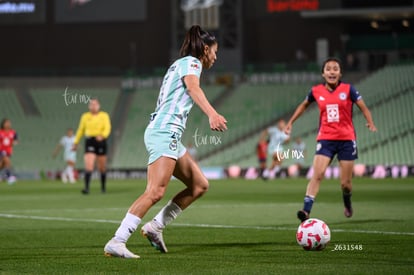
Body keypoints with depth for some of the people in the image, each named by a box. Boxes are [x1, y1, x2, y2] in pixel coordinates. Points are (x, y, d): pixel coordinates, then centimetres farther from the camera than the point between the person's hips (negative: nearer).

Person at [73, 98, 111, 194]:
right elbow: (80, 130, 16)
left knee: (102, 167, 9)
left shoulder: (104, 116, 5)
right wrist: (76, 142, 15)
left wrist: (102, 136, -27)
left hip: (101, 142, 0)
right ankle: (86, 188, -23)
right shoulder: (85, 116, 9)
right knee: (88, 165, -16)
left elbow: (107, 128, -7)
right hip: (89, 142, 0)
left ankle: (103, 187, 27)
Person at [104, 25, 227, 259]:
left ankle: (155, 227, 9)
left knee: (200, 185, 11)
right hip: (164, 132, -10)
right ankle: (116, 243, -26)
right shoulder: (191, 62, -3)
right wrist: (212, 114, -41)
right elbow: (193, 88, -24)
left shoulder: (181, 63, 25)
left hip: (169, 136, 10)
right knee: (156, 191, -21)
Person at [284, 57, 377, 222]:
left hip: (347, 140, -1)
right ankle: (306, 211, -24)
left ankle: (347, 203, 37)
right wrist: (290, 122, 20)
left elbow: (364, 108, -3)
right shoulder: (316, 91, 2)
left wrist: (370, 122, -21)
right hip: (325, 139, 1)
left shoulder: (348, 89, -3)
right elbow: (304, 105, 22)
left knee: (345, 183, 4)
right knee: (317, 175, -19)